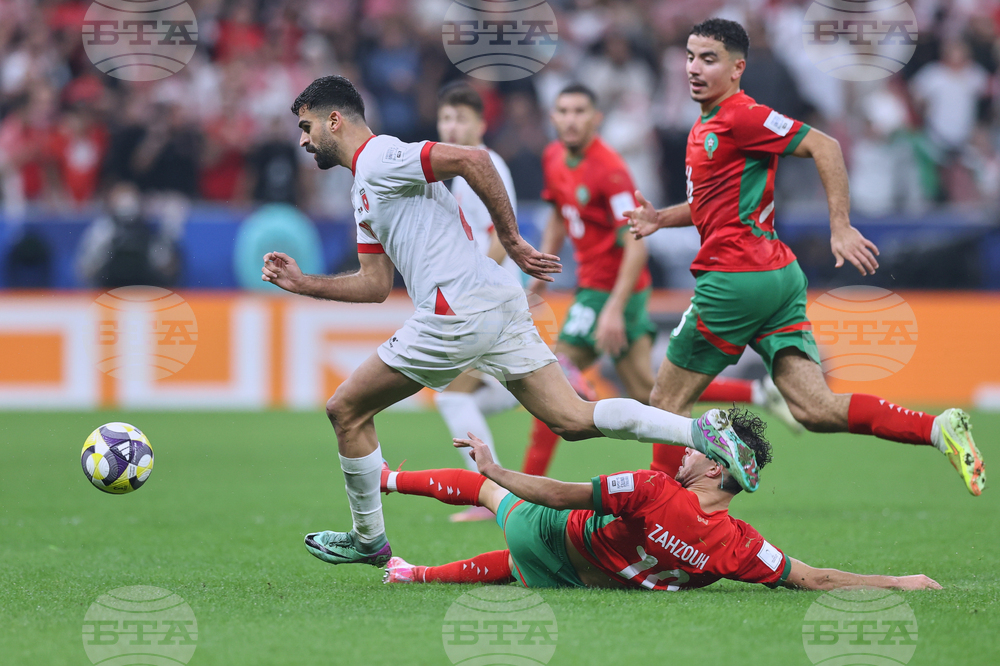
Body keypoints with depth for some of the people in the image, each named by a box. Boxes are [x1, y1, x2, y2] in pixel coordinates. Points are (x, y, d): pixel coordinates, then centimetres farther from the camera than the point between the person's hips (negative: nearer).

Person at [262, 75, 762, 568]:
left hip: (459, 313, -10)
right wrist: (302, 284, 23)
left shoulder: (379, 157, -5)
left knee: (346, 410, 4)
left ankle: (368, 540, 16)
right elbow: (375, 285, 28)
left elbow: (472, 159, -16)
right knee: (574, 419, 2)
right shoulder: (364, 191, 26)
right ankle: (702, 431, -11)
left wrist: (510, 240, -12)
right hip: (499, 304, 10)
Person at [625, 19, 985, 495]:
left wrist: (840, 226, -21)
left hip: (737, 277, -9)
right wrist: (662, 219, 19)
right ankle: (939, 429, -15)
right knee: (816, 409, -3)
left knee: (667, 401, 2)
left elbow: (823, 146, -16)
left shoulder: (740, 117, -9)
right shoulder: (705, 126, 20)